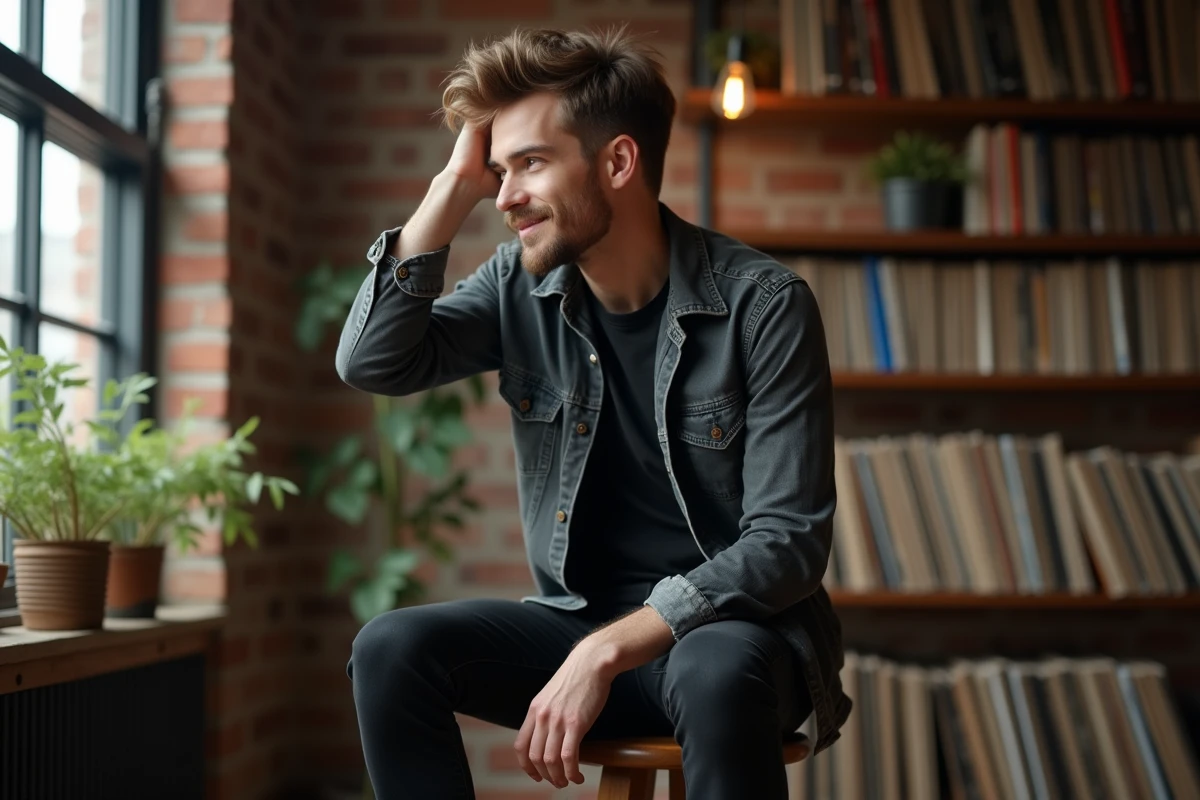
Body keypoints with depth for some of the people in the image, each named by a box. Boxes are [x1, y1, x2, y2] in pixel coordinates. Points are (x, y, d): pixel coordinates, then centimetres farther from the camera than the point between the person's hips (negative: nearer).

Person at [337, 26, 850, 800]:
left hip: (739, 630, -4)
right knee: (392, 650, -20)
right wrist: (455, 184, -12)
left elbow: (788, 539, -18)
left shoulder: (762, 303, -14)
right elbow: (372, 361, -11)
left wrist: (606, 651, -27)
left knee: (717, 673, -38)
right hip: (583, 621, 4)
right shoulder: (520, 285, 0)